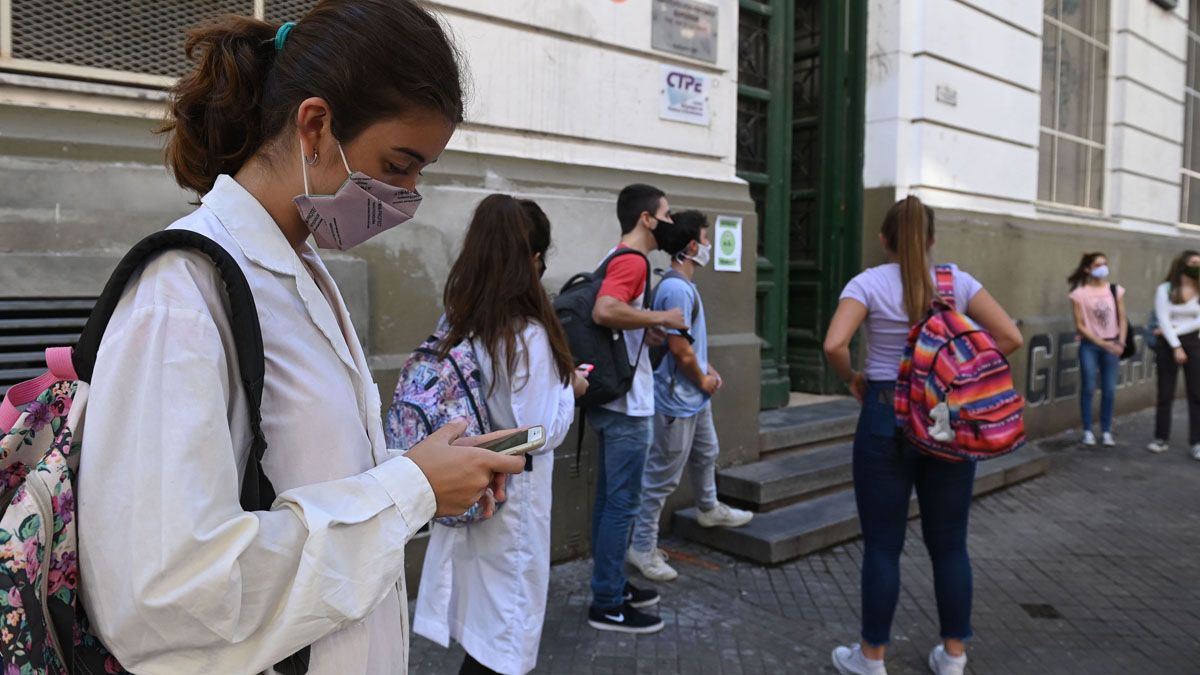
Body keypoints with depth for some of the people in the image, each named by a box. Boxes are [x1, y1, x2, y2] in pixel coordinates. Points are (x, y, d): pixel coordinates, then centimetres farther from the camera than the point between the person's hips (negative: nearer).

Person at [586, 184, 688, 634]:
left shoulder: (617, 259, 14)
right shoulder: (632, 261, -16)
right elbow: (604, 311, -33)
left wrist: (647, 330, 13)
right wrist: (661, 318, -21)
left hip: (613, 400, 10)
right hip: (627, 404, -10)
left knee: (610, 499, 16)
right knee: (622, 503, -1)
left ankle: (611, 585, 29)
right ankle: (606, 605, 9)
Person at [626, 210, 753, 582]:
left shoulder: (686, 285, 9)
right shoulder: (676, 289, -24)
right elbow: (679, 348, -25)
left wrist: (709, 370, 9)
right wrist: (703, 380, -10)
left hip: (695, 396, 11)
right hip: (677, 400, -11)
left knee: (706, 454, 29)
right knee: (662, 476, -1)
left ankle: (709, 509, 52)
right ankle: (643, 547, 10)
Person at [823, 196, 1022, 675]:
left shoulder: (868, 283, -6)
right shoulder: (957, 280, 3)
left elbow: (834, 345, -20)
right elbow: (1010, 337, -2)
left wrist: (853, 379, -2)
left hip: (887, 418, -3)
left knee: (883, 545, 7)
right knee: (949, 544, 14)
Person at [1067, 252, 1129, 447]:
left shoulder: (1116, 290, 3)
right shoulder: (1079, 294, -5)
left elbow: (1122, 319, 6)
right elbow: (1080, 325, -5)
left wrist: (1120, 342, -6)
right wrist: (1101, 343, -11)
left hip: (1111, 345, 2)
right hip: (1089, 346, -2)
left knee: (1109, 390, 3)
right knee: (1088, 388, -1)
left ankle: (1106, 431, 15)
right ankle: (1088, 431, 7)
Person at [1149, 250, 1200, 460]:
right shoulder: (1165, 289, -3)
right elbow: (1163, 319, -8)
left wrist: (1176, 330, -14)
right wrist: (1176, 346, -13)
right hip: (1168, 344, -2)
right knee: (1165, 394, 3)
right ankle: (1162, 439, 12)